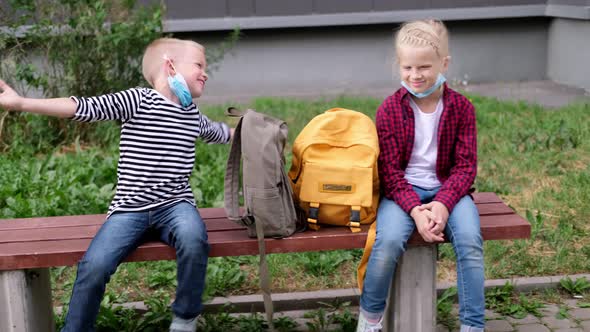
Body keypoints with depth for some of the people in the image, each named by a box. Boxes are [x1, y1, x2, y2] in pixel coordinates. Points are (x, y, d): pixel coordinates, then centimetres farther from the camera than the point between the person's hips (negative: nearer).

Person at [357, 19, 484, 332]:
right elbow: (390, 170, -7)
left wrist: (443, 204, -20)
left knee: (470, 241, -28)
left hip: (447, 189, 1)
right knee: (389, 240, -29)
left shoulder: (461, 107, -1)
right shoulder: (390, 109, -5)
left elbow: (465, 166, -2)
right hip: (402, 190, -1)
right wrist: (415, 209, -22)